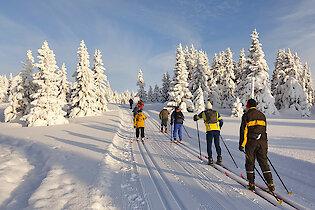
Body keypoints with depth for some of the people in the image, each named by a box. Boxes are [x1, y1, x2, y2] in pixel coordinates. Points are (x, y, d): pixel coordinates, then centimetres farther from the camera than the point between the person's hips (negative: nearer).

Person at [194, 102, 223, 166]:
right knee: (217, 145, 13)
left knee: (209, 145, 5)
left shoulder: (203, 113, 11)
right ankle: (219, 159, 12)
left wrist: (195, 116, 45)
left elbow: (196, 118, 21)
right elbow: (221, 121, 14)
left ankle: (210, 160, 3)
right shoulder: (216, 112, 17)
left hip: (209, 131, -3)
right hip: (217, 130, 3)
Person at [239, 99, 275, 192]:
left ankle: (251, 184, 11)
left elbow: (243, 131, -8)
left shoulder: (246, 115, -3)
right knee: (264, 162, 10)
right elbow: (265, 130, 17)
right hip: (262, 142, 4)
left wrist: (241, 144, -5)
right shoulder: (262, 115, 14)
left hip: (251, 142, -4)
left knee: (250, 163, 7)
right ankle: (270, 184, 6)